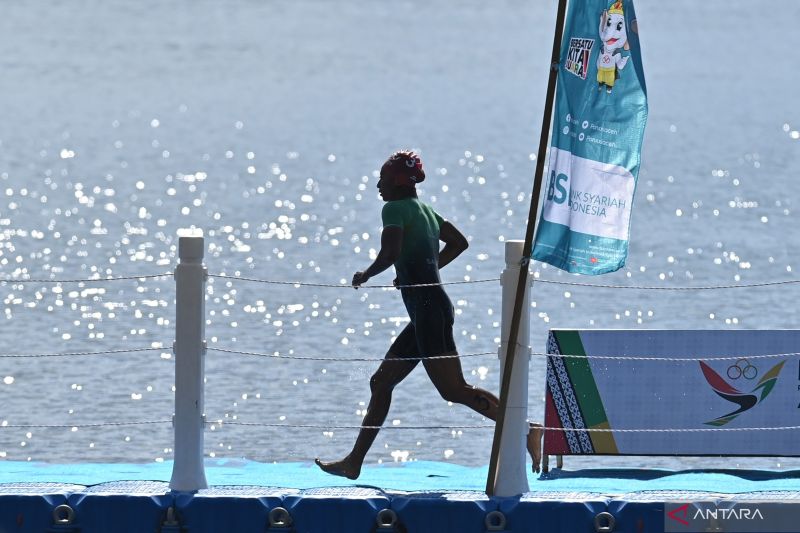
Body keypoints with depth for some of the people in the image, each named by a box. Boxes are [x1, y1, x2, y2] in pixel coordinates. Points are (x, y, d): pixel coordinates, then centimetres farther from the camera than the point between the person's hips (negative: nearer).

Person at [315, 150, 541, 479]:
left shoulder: (395, 209, -9)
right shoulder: (425, 211, 17)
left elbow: (390, 253, -23)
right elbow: (459, 243, 27)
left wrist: (365, 276, -6)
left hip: (428, 310, -10)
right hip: (429, 310, 10)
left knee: (454, 390, -11)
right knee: (381, 382, 14)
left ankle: (525, 430, -16)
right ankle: (353, 463, 17)